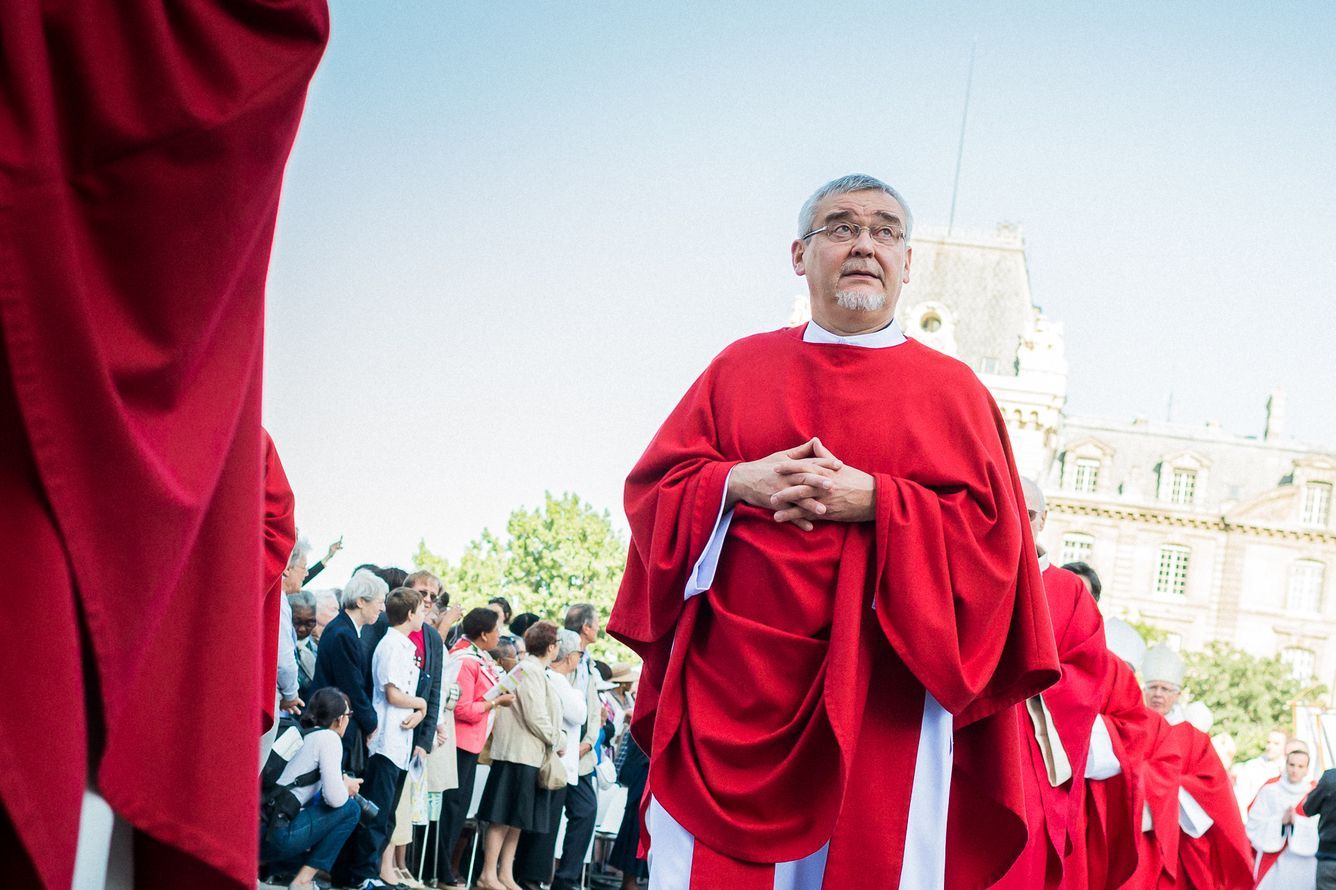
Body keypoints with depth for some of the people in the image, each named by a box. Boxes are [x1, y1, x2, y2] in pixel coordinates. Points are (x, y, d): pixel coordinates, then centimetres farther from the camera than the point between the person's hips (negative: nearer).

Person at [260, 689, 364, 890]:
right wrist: (347, 788, 7)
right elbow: (334, 798, -15)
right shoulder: (328, 737, -5)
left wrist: (341, 784, 17)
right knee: (349, 809, 4)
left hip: (260, 831, 9)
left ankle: (264, 861, 14)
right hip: (279, 834, -9)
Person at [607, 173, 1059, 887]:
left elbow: (990, 532, 0)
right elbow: (652, 484, 10)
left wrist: (875, 501, -13)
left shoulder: (952, 390, 9)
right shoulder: (742, 366, 14)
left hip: (880, 691, -1)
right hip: (730, 676, 1)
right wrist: (738, 483, -9)